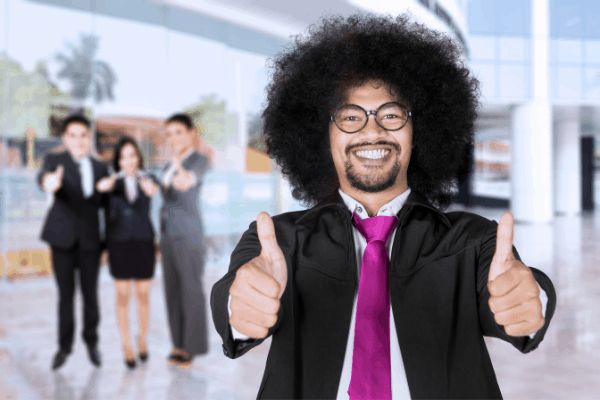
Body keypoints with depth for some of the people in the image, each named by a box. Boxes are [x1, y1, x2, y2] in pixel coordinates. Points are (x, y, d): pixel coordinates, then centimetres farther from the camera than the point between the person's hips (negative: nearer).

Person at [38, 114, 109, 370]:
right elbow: (44, 175, -28)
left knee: (90, 293, 8)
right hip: (63, 238, -2)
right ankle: (64, 346, 21)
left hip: (90, 239, 2)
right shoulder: (55, 161, -3)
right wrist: (47, 183, -50)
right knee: (65, 294, 6)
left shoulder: (100, 168, 8)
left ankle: (92, 342, 26)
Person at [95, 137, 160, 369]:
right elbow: (101, 187, -27)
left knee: (143, 297, 6)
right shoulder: (115, 180, -1)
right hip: (119, 243, 0)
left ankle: (142, 341, 26)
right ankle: (127, 347, 13)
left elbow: (153, 191, -27)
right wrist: (110, 181, -43)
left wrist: (142, 181, -42)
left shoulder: (148, 179, -1)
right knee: (123, 297, 2)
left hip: (144, 243, 0)